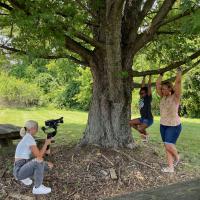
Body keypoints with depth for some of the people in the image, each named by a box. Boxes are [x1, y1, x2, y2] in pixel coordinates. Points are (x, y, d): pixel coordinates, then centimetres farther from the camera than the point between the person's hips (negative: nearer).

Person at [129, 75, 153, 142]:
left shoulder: (148, 98, -11)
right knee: (130, 123, -1)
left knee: (140, 128, -28)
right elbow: (142, 86, 9)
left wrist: (150, 76, -11)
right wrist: (144, 77, 13)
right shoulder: (142, 98, 6)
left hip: (149, 119, -8)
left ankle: (146, 134, 8)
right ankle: (143, 133, 11)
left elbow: (149, 86, -14)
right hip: (142, 118, 8)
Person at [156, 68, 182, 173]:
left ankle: (177, 157, 16)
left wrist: (179, 71, -11)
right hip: (163, 125, 6)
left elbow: (178, 82, -19)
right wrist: (161, 74, 12)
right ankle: (170, 167, 14)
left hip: (174, 126, -6)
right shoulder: (163, 97, 4)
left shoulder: (175, 97, -12)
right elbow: (157, 84, 6)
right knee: (167, 147, 6)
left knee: (169, 145, -15)